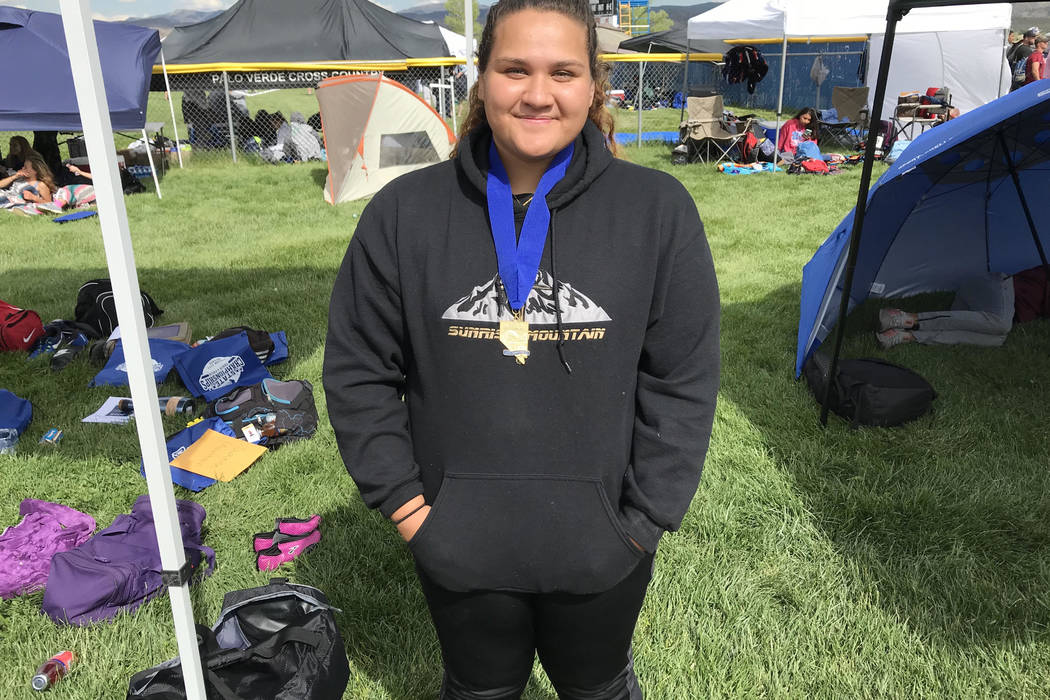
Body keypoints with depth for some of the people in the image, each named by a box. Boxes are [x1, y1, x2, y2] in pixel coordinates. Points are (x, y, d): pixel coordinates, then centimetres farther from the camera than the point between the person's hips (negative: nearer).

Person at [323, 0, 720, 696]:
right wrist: (405, 502, -4)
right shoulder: (406, 213, -9)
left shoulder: (657, 209, -10)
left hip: (599, 550, 0)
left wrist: (645, 518, -7)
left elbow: (683, 381, -6)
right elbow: (359, 374, -1)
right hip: (458, 547, 1)